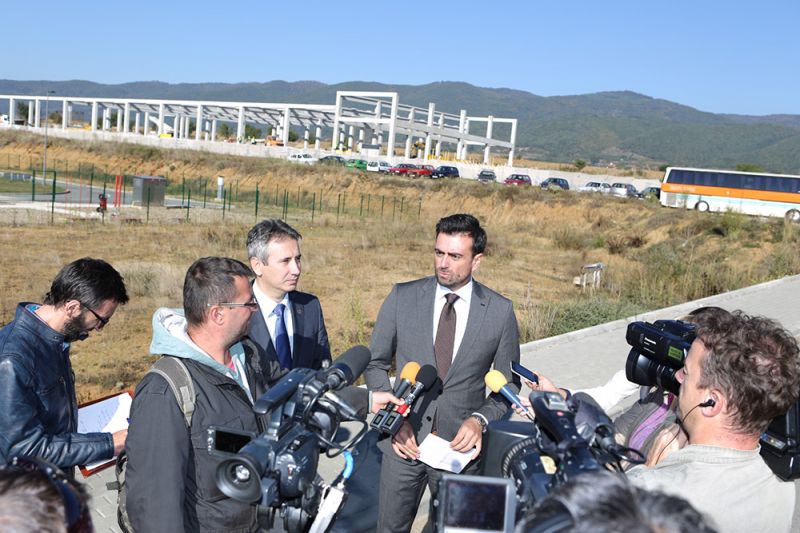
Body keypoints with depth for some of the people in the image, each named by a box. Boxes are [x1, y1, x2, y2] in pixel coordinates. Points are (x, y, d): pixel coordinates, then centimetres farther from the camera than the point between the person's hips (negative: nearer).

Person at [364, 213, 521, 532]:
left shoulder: (500, 311, -4)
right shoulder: (403, 297, -3)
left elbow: (508, 383, 4)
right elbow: (375, 363, 4)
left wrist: (480, 420, -13)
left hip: (461, 443, 0)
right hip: (404, 440, 1)